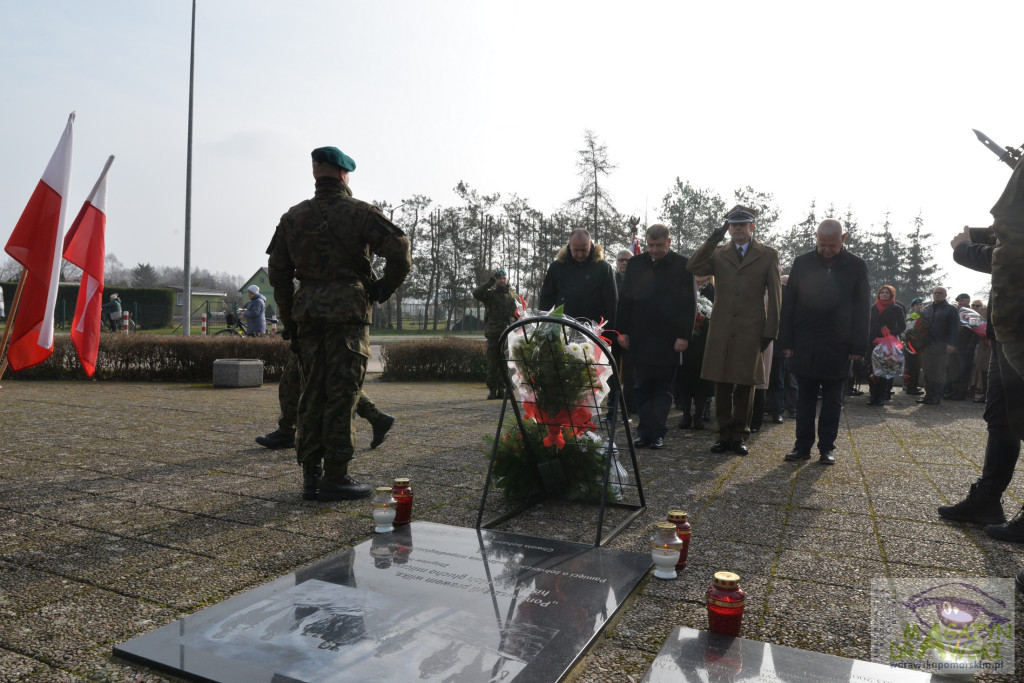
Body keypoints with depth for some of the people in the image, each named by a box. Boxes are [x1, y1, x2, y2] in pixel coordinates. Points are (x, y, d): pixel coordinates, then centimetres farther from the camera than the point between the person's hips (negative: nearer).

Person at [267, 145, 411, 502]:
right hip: (347, 312, -5)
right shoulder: (360, 213, -2)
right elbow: (400, 253, -13)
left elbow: (278, 270, 12)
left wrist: (288, 319, 17)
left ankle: (311, 475, 15)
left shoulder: (293, 217, 13)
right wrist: (383, 290, 2)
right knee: (342, 394, -2)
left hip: (307, 313, 5)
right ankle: (335, 477, 1)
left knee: (312, 393, 10)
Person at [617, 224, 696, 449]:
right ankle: (645, 431, 10)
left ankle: (657, 433, 11)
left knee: (663, 388, 5)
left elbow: (690, 303, -2)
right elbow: (625, 299, 10)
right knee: (642, 387, 4)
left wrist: (684, 336, -8)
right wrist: (623, 331, 3)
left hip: (669, 340, -2)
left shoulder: (683, 265, -1)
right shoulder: (635, 263, 8)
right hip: (640, 338, 3)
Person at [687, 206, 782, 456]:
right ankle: (724, 434, 15)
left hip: (751, 329, -1)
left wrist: (770, 330, -2)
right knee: (722, 384, 4)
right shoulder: (718, 254, 11)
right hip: (721, 328, 2)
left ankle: (739, 435, 16)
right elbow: (693, 267, -7)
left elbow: (775, 295, 4)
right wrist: (713, 240, -12)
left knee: (745, 384, 4)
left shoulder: (768, 255, 7)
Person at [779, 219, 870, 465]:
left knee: (832, 401, 8)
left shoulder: (856, 266, 1)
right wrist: (787, 342, -2)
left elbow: (862, 309, 1)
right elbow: (788, 304, 3)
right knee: (805, 399, 7)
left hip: (837, 348, -1)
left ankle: (827, 447, 16)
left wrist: (858, 346, -5)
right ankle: (802, 446, 14)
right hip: (804, 346, 1)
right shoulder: (802, 263, 3)